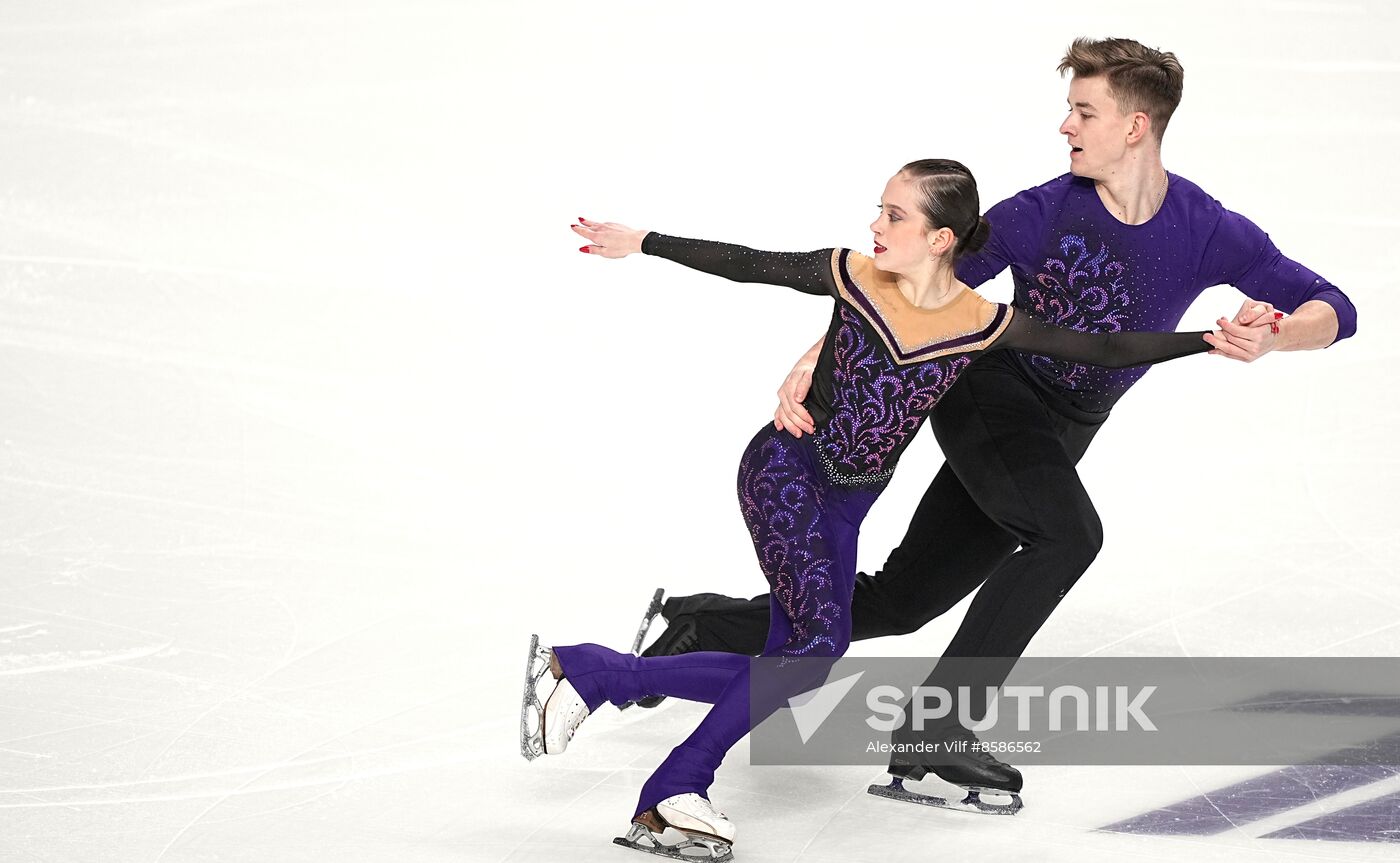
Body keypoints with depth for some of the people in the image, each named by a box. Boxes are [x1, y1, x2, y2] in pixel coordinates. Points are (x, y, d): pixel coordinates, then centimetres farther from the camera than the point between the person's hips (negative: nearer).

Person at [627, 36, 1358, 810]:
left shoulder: (1208, 233, -11)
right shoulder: (1042, 213, -17)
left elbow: (1336, 309, -14)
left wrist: (1271, 337, -37)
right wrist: (814, 361, -28)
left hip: (1059, 439, 4)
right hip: (989, 397, -4)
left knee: (901, 601, 7)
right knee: (1070, 534, -33)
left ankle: (705, 624, 26)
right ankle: (931, 730, -25)